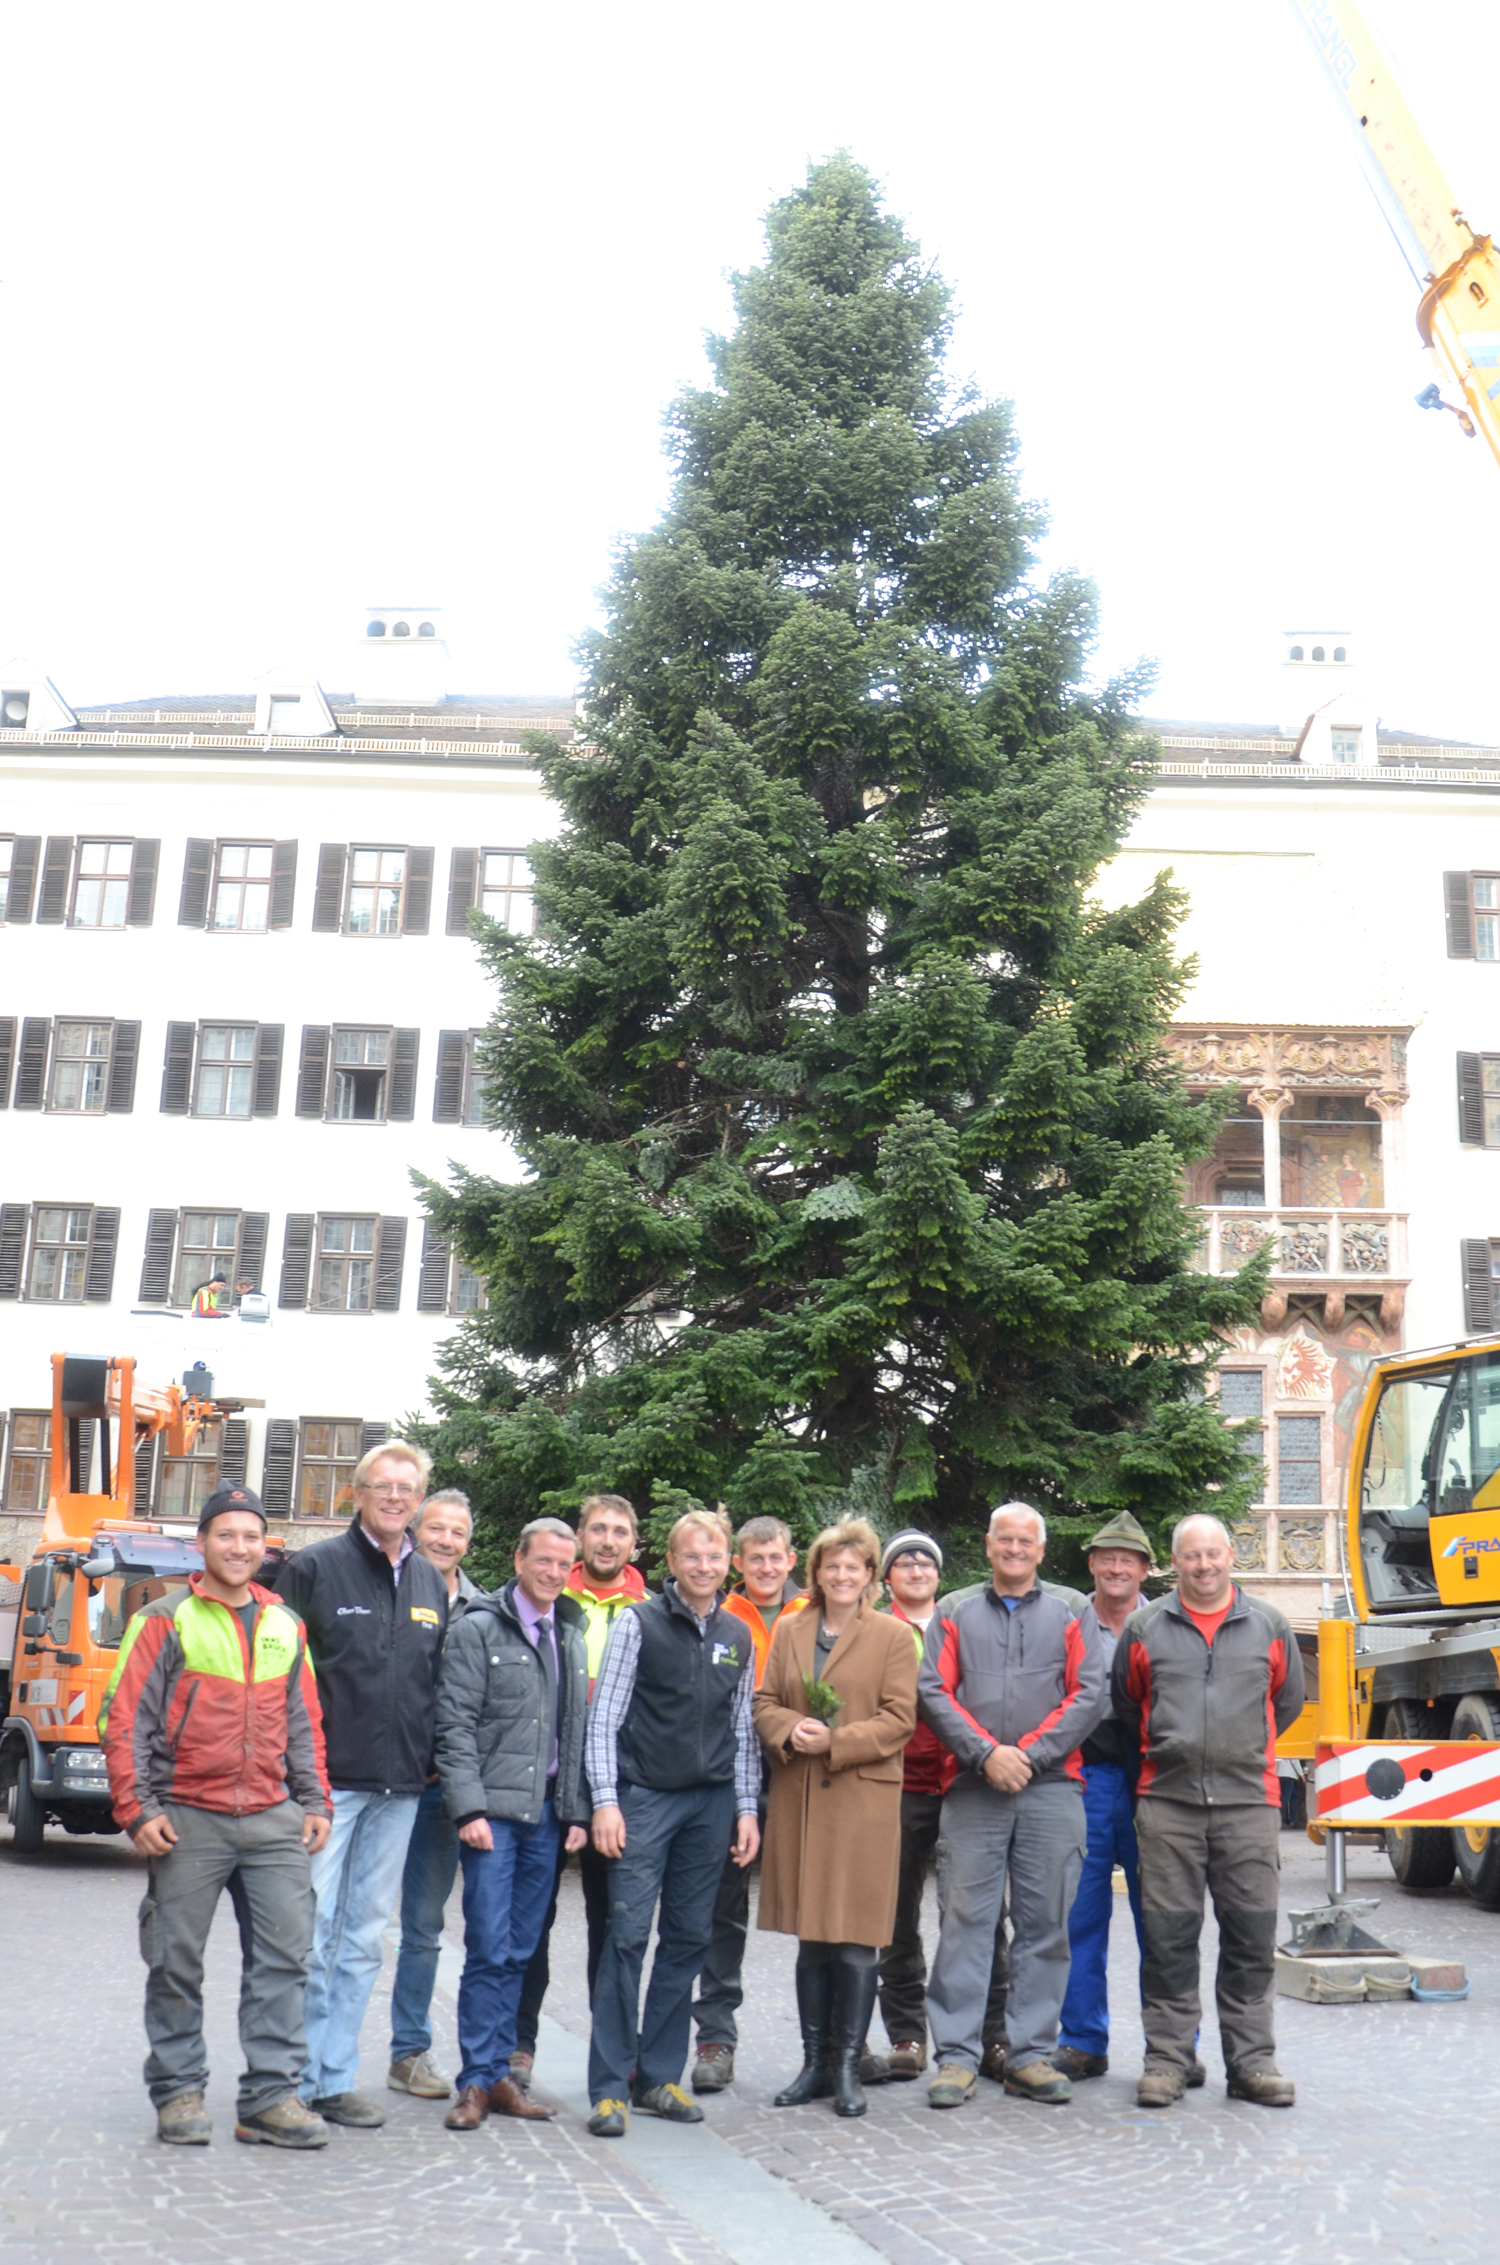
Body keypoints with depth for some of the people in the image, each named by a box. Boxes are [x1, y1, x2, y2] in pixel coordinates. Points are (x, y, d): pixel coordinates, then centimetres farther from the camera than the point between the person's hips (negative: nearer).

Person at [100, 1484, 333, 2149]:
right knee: (177, 1963, 4)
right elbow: (125, 1720, -2)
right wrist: (137, 1809, -9)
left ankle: (270, 2095, 6)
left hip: (273, 1820, 4)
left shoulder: (285, 1626, 14)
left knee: (283, 1954, -1)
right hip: (188, 1820, -3)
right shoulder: (165, 1621, 0)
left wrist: (314, 1801, 12)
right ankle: (178, 2092, 18)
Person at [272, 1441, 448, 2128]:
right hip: (326, 1782, -5)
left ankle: (335, 2079, 19)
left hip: (399, 1787, 5)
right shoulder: (313, 1568, -4)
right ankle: (295, 2080, 9)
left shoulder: (432, 1583, 12)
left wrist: (433, 1760, 9)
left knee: (364, 1938, 11)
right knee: (310, 1934, -3)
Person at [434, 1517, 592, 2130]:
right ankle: (477, 2080, 5)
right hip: (493, 1810, -5)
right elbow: (455, 1727, -7)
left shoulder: (572, 1637, 14)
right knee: (489, 1951, -5)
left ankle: (499, 2072, 17)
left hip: (547, 1814, 5)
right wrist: (469, 1809, -13)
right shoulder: (478, 1630, -3)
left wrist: (576, 1812, 9)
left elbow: (578, 1730, 15)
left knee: (518, 1952, 9)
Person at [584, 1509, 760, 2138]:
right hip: (646, 1797, -4)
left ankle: (657, 2076, 18)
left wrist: (746, 1808, 10)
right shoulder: (638, 1624, -2)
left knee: (688, 1938, 7)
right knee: (628, 1934, -7)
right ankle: (610, 2087, 1)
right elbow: (604, 1716, -4)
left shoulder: (737, 1637, 11)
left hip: (711, 1802, 4)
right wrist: (605, 1800, -11)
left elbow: (743, 1730, 15)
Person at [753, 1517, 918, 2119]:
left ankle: (847, 2066, 11)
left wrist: (835, 1742, -14)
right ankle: (815, 2063, 22)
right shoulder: (788, 1631, 12)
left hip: (864, 1802, -4)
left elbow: (899, 1719, -5)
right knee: (811, 1938, 11)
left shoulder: (893, 1636, 0)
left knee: (856, 1941, -2)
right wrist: (789, 1730, -9)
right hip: (798, 1801, 4)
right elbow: (764, 1702, 12)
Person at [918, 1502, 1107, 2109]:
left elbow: (1090, 1694, 2)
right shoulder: (955, 1612, 12)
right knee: (965, 1918, -3)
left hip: (1051, 1788, 1)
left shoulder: (1070, 1612, 11)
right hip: (972, 1787, 0)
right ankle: (957, 2055, 2)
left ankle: (1031, 2054, 12)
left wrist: (1030, 1753, -8)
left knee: (1045, 1923, 3)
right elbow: (932, 1692, 3)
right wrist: (986, 1753, -10)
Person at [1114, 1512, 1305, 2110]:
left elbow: (1286, 1702, 20)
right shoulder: (1144, 1629, 6)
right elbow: (1125, 1707, 18)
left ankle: (1252, 2061, 14)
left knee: (1252, 1934, 3)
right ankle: (1167, 2059, 11)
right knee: (1168, 1935, 2)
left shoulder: (1269, 1627, 7)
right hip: (1167, 1800, 0)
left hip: (1248, 1798, 1)